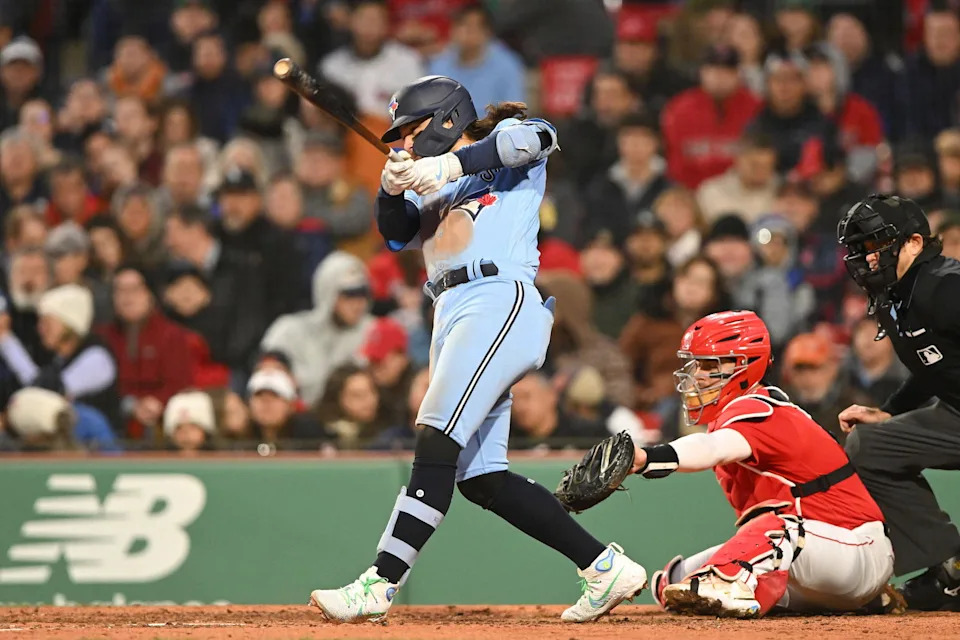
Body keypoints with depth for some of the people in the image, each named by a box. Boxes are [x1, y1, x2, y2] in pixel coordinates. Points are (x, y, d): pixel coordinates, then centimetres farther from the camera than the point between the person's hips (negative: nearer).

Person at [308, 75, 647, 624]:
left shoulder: (510, 157, 7)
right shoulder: (433, 185, 29)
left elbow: (536, 137, -16)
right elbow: (397, 234, 14)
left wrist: (449, 166, -22)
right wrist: (394, 188, -6)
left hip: (500, 301, -9)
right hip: (454, 316, 9)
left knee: (436, 446, -20)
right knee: (480, 479, 2)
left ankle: (380, 583, -28)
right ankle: (605, 567, 6)